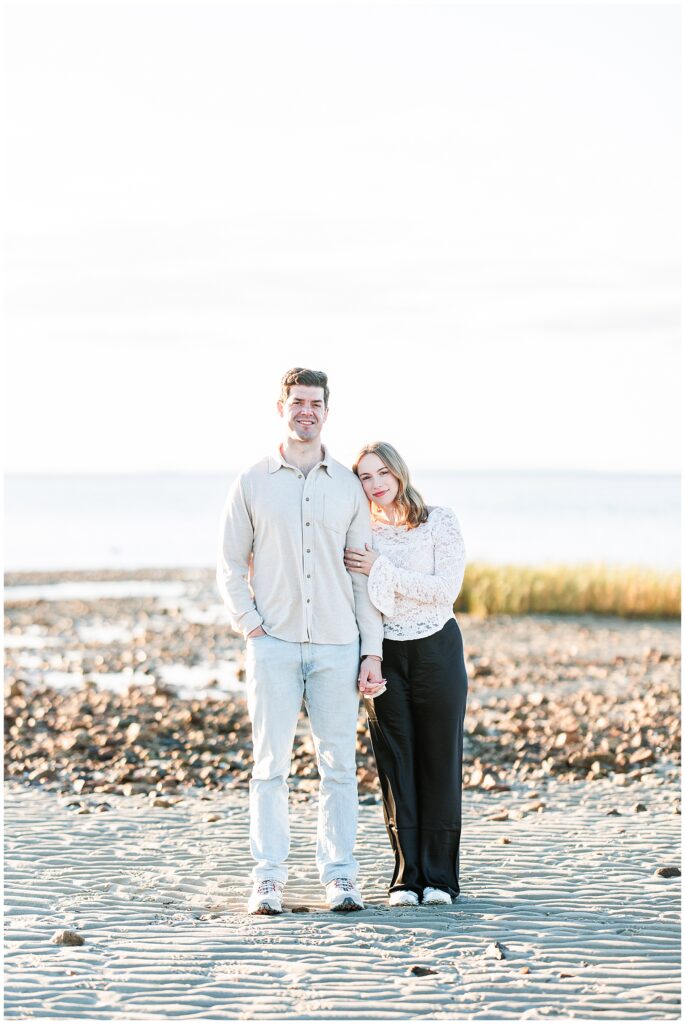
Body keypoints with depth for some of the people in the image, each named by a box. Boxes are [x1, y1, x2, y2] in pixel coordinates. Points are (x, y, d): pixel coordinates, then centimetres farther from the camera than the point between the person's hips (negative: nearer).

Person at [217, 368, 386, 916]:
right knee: (271, 763, -2)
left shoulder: (348, 486, 9)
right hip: (274, 644, -1)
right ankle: (269, 880, 1)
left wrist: (372, 651, 3)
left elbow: (365, 572, 9)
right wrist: (250, 623, -4)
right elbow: (230, 563, 9)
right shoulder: (253, 482, 6)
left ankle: (340, 876, 7)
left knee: (339, 764, 2)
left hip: (337, 645, 1)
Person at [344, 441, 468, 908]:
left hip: (436, 650, -3)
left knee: (439, 761, 0)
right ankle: (407, 878, 7)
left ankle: (440, 877, 6)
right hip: (384, 654, 3)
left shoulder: (440, 522, -3)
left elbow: (445, 589, -14)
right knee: (396, 766, 2)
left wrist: (381, 570, -16)